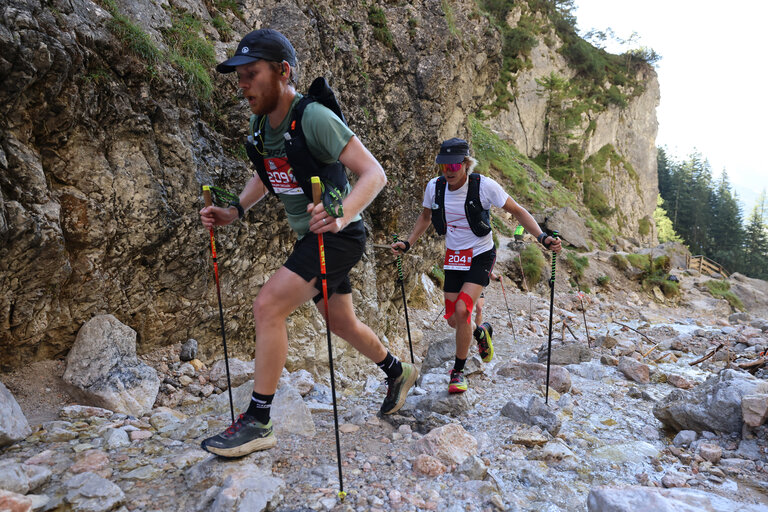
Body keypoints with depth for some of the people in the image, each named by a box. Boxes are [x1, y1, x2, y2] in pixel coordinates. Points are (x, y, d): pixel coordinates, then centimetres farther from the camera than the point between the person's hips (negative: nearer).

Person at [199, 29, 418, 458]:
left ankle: (258, 422, -6)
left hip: (339, 236, -9)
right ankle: (399, 373, 45)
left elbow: (375, 173, -25)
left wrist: (341, 214, -42)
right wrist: (234, 212, 4)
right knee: (342, 323, 20)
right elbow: (265, 176, 20)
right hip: (311, 238, 9)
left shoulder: (314, 118, -22)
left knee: (269, 307, -19)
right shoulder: (259, 123, 3)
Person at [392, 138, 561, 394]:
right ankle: (481, 332, 42)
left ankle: (458, 371, 0)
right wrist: (408, 243, 3)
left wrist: (542, 237, -22)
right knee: (453, 320, 6)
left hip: (481, 256, -4)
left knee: (462, 310, -21)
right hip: (453, 257, 4)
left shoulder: (484, 185, -19)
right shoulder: (434, 187, -8)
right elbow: (425, 217, 12)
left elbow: (517, 211, -10)